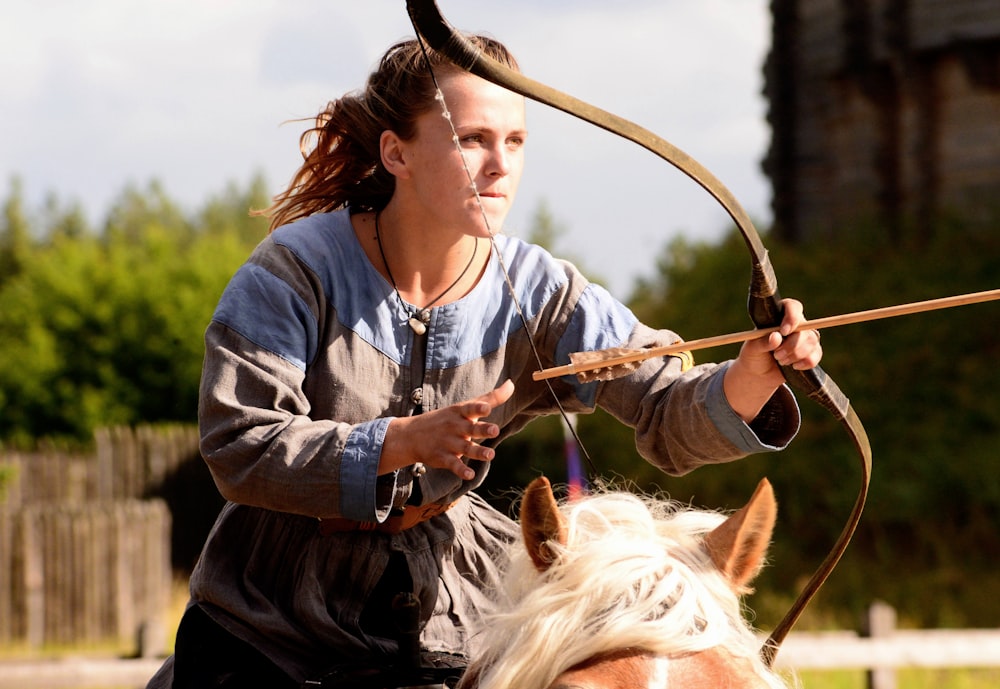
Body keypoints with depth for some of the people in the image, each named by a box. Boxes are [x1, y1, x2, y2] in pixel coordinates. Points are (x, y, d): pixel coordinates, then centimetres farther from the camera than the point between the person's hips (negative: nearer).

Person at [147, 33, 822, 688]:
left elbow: (671, 413, -17)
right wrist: (406, 440, -33)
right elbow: (237, 448, -21)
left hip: (445, 609, 3)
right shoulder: (298, 270, -15)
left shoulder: (538, 294, -8)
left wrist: (753, 373, -39)